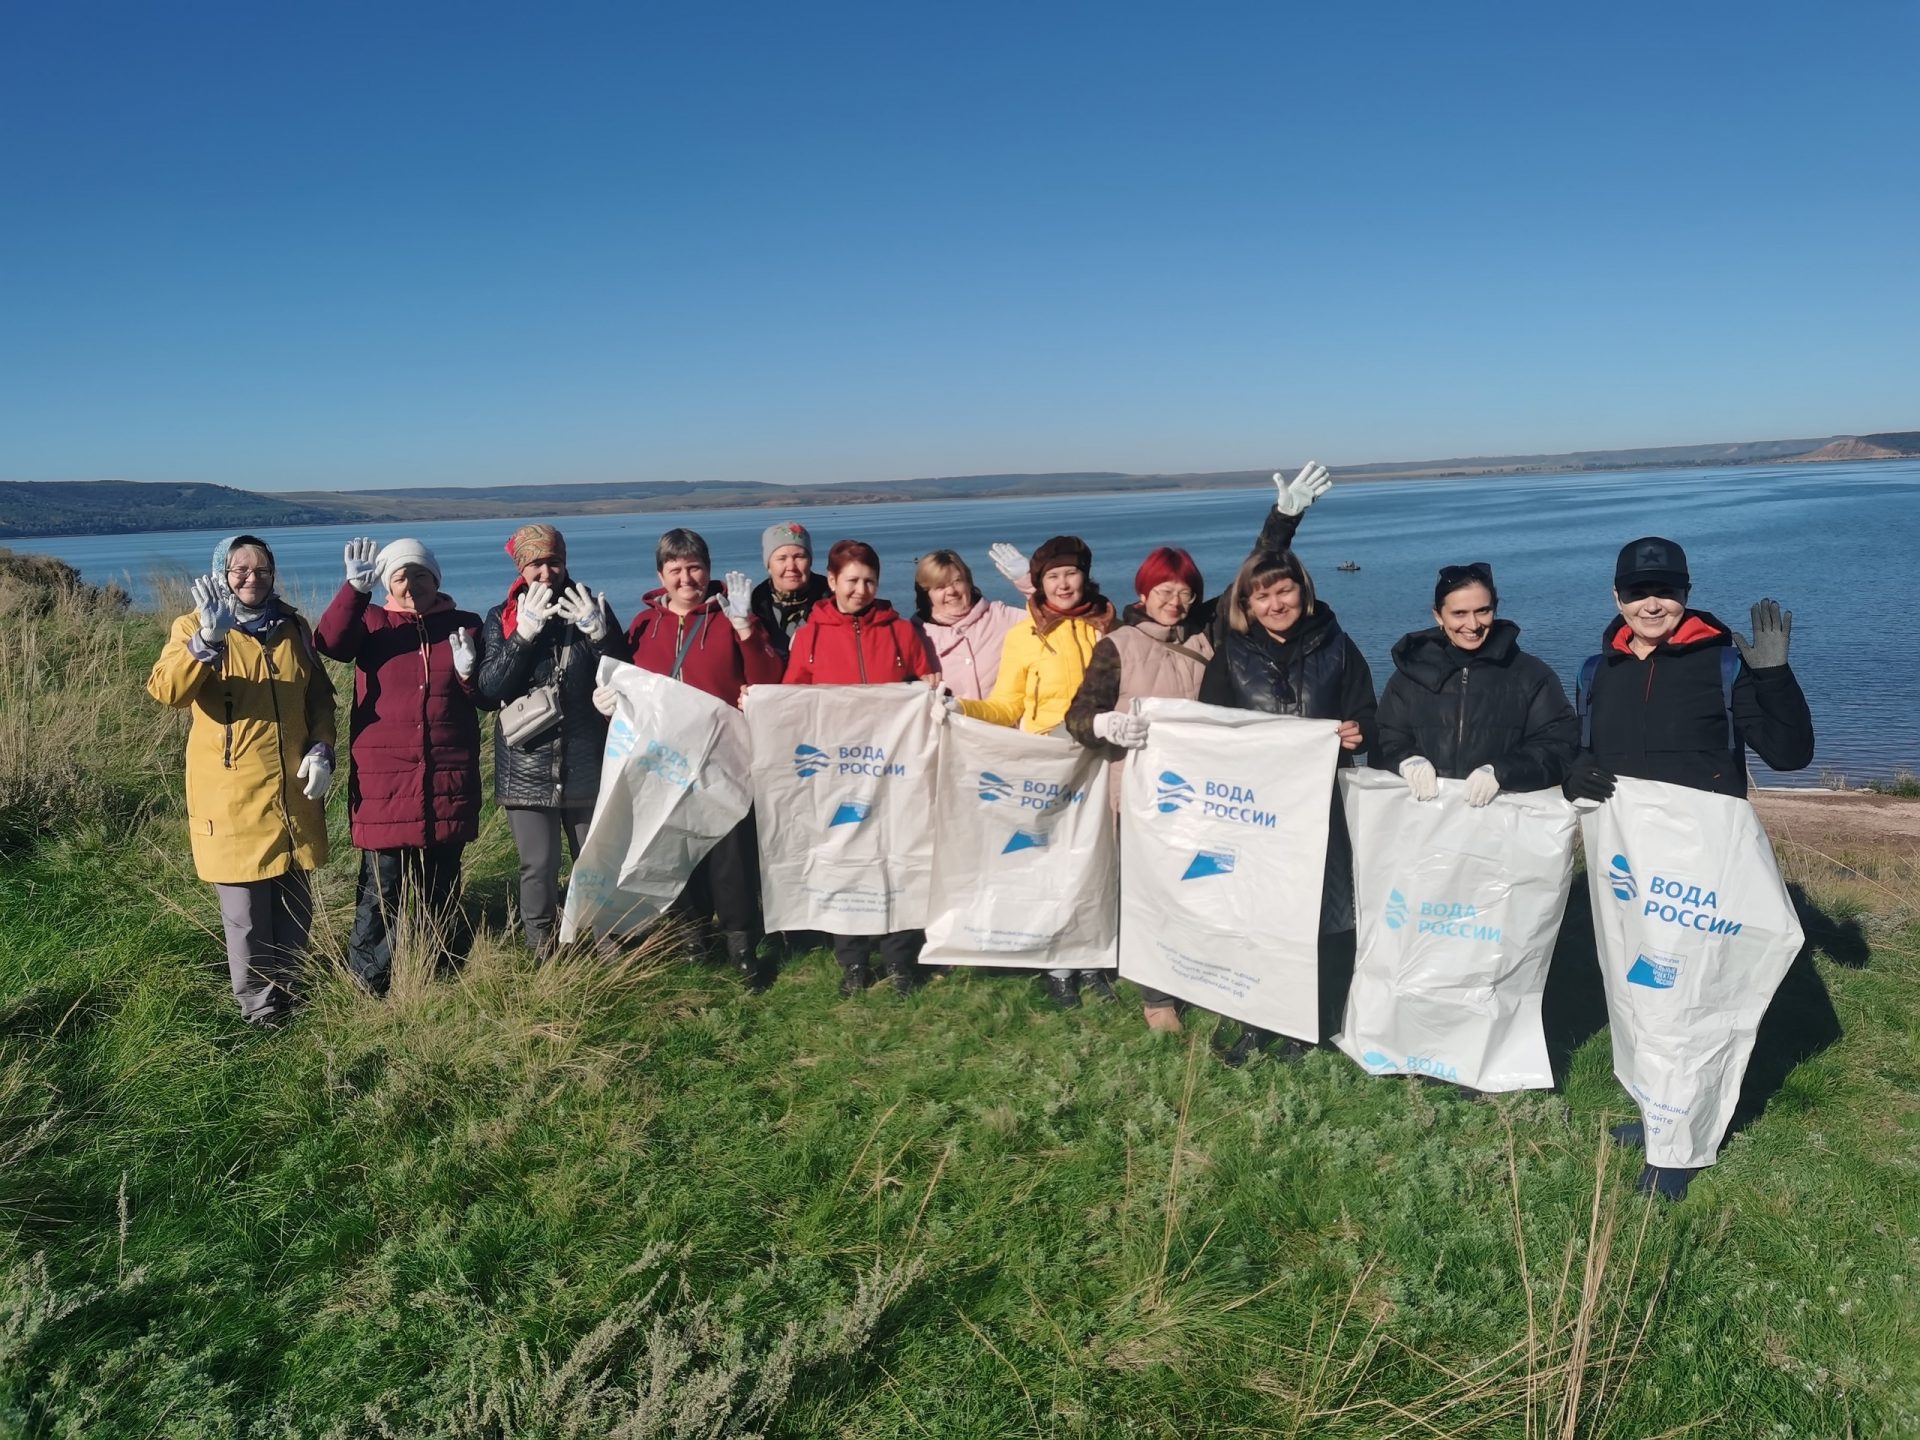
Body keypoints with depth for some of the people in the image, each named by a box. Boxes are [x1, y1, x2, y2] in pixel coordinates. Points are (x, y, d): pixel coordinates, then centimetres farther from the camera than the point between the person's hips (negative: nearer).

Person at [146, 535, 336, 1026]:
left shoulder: (293, 627, 9)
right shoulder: (194, 627, -5)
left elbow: (319, 696, 15)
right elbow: (165, 690, -22)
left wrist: (322, 748, -1)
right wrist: (209, 637, -36)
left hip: (293, 791, 4)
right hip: (232, 795, -4)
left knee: (296, 903, 14)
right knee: (246, 912, 1)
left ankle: (289, 994, 32)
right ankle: (260, 1011, 18)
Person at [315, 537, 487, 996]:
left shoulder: (464, 625, 9)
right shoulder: (372, 622, 4)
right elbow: (330, 642, -17)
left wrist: (469, 673, -8)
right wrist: (355, 588, -29)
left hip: (448, 780, 2)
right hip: (384, 781, -2)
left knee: (442, 887, 13)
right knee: (382, 886, -1)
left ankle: (445, 973, 28)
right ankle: (368, 985, 11)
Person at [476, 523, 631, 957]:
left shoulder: (590, 608, 4)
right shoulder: (502, 618, 3)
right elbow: (489, 690, -8)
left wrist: (600, 633, -16)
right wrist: (523, 634, -18)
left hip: (587, 765, 1)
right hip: (527, 767, 0)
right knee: (538, 869, 2)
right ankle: (540, 955, 17)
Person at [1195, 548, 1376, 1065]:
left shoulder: (1336, 648, 5)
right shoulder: (1230, 655, 6)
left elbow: (1367, 720, 5)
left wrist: (1357, 732, -16)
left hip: (1320, 800, 0)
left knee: (1318, 912, 1)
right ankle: (1255, 1022, 16)